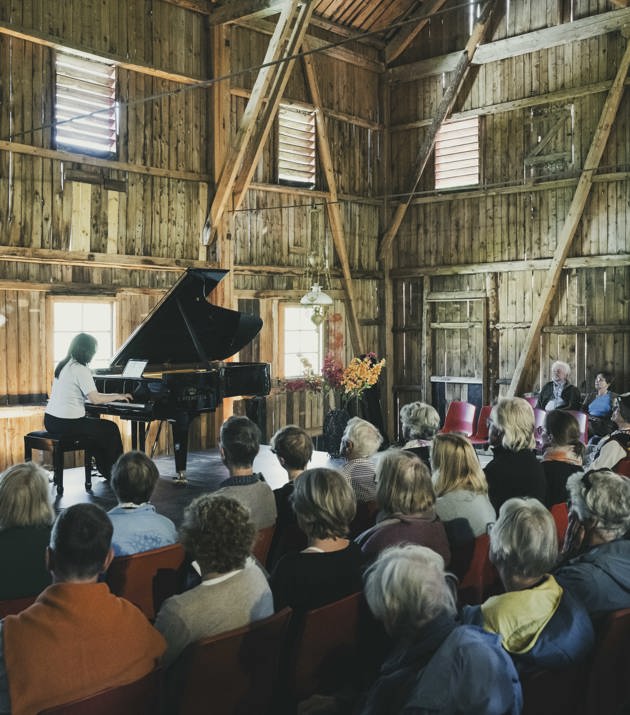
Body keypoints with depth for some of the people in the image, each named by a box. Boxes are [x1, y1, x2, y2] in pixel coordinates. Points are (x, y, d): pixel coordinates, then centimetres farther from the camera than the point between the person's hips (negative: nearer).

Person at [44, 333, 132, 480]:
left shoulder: (64, 365, 12)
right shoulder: (81, 370, -16)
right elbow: (95, 399, -22)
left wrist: (111, 395, 20)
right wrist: (117, 396, -7)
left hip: (50, 420, 9)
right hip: (67, 424, -9)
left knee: (96, 427, 29)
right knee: (111, 429, 8)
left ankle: (105, 469, 33)